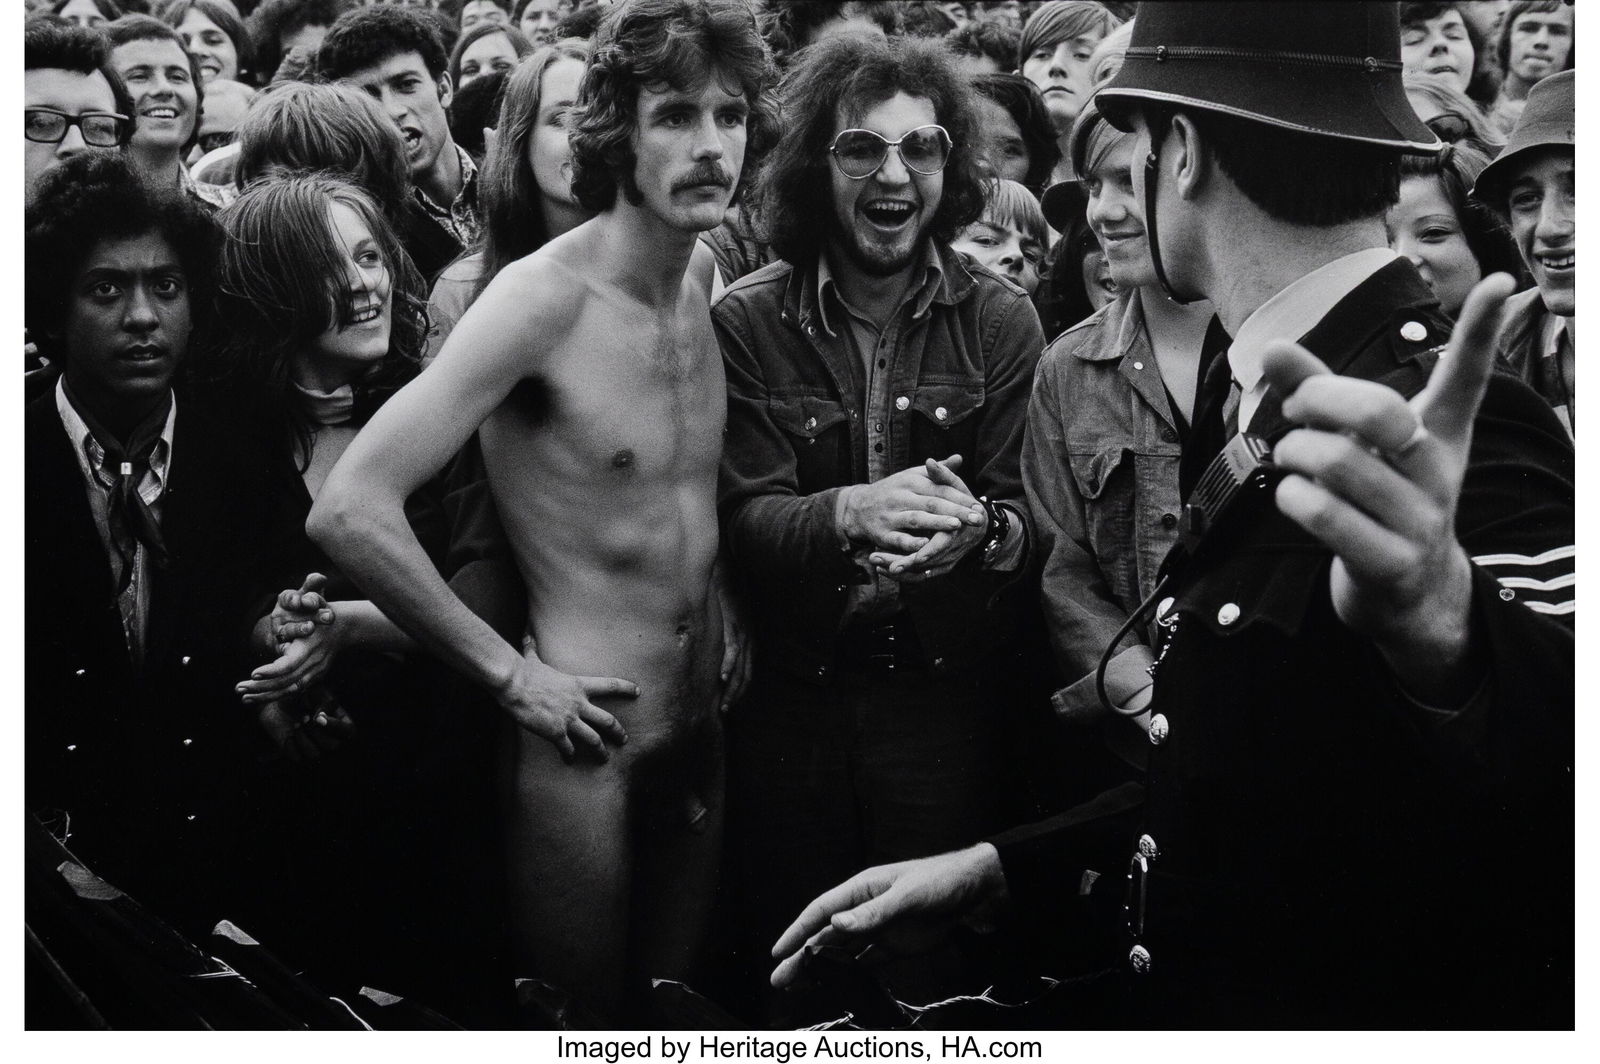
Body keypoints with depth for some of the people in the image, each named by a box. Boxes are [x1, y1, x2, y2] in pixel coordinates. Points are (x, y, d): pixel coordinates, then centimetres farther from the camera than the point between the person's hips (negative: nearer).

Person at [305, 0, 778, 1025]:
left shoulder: (705, 272, 2)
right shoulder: (544, 295, -20)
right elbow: (348, 511, -27)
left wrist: (718, 601, 6)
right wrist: (507, 673, -18)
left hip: (703, 727, 7)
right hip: (584, 739, -6)